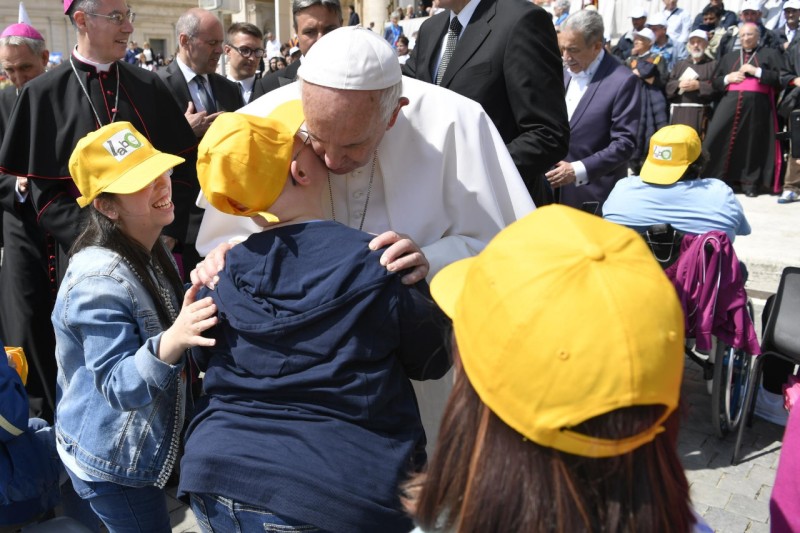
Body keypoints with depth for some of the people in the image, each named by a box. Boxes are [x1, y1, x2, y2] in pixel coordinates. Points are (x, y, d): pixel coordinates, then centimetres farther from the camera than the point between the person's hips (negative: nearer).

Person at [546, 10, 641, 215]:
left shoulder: (622, 81, -13)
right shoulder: (564, 72, 8)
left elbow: (624, 143, -15)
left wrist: (578, 170, -23)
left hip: (594, 195, -6)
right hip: (556, 187, 6)